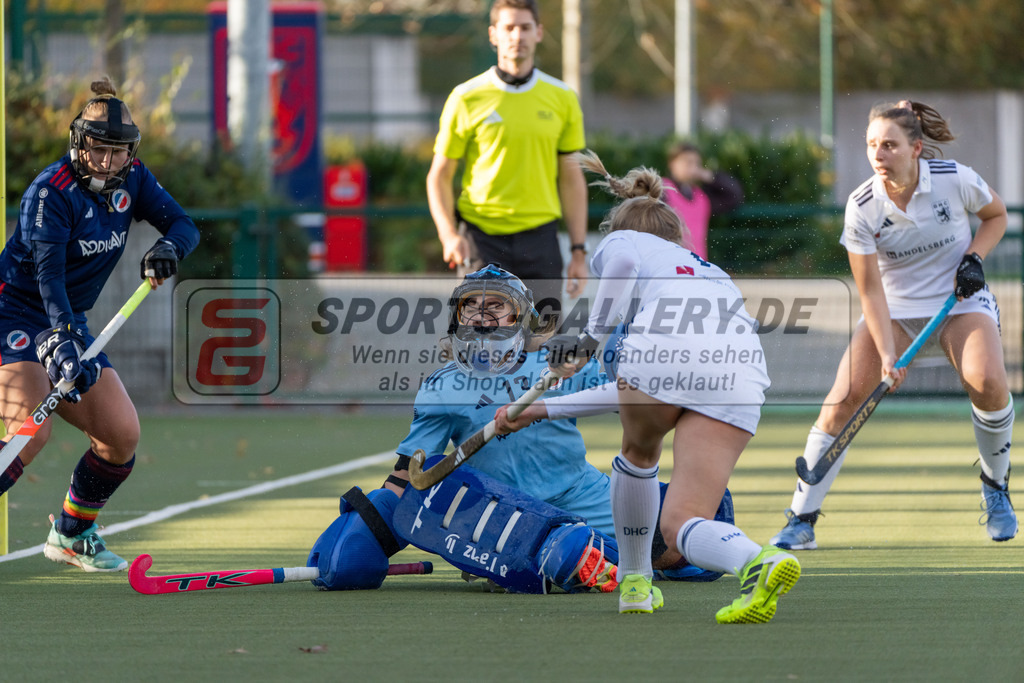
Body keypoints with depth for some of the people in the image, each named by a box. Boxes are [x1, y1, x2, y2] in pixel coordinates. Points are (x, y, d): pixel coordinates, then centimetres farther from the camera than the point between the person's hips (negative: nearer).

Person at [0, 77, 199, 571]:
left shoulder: (130, 180, 1)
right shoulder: (51, 192, -20)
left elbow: (184, 225, 0)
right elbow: (48, 274, -30)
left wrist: (169, 246, -24)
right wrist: (64, 342, -43)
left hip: (69, 322, 7)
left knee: (122, 435, 3)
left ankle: (71, 534, 21)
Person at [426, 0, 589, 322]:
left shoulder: (562, 99, 6)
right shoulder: (466, 98, -1)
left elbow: (571, 178, 12)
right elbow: (439, 176, 3)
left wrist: (579, 250, 6)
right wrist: (449, 234, -12)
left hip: (540, 238, 2)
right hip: (482, 240, -2)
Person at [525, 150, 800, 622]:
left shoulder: (619, 242, 32)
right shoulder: (712, 273, 46)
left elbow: (623, 264, 4)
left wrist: (591, 337, 1)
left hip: (662, 351, -4)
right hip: (740, 370, 4)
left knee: (638, 452, 32)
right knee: (682, 527, 2)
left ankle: (634, 580, 38)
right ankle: (760, 562, -28)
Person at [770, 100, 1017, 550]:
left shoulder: (955, 179, -16)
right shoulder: (862, 207, -16)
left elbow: (996, 215, 6)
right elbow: (870, 290, -13)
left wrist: (974, 257, -13)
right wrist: (887, 355, -23)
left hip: (960, 300, -1)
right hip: (894, 308, 1)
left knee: (987, 382, -28)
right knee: (843, 398, -17)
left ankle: (995, 486, 0)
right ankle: (802, 519, -6)